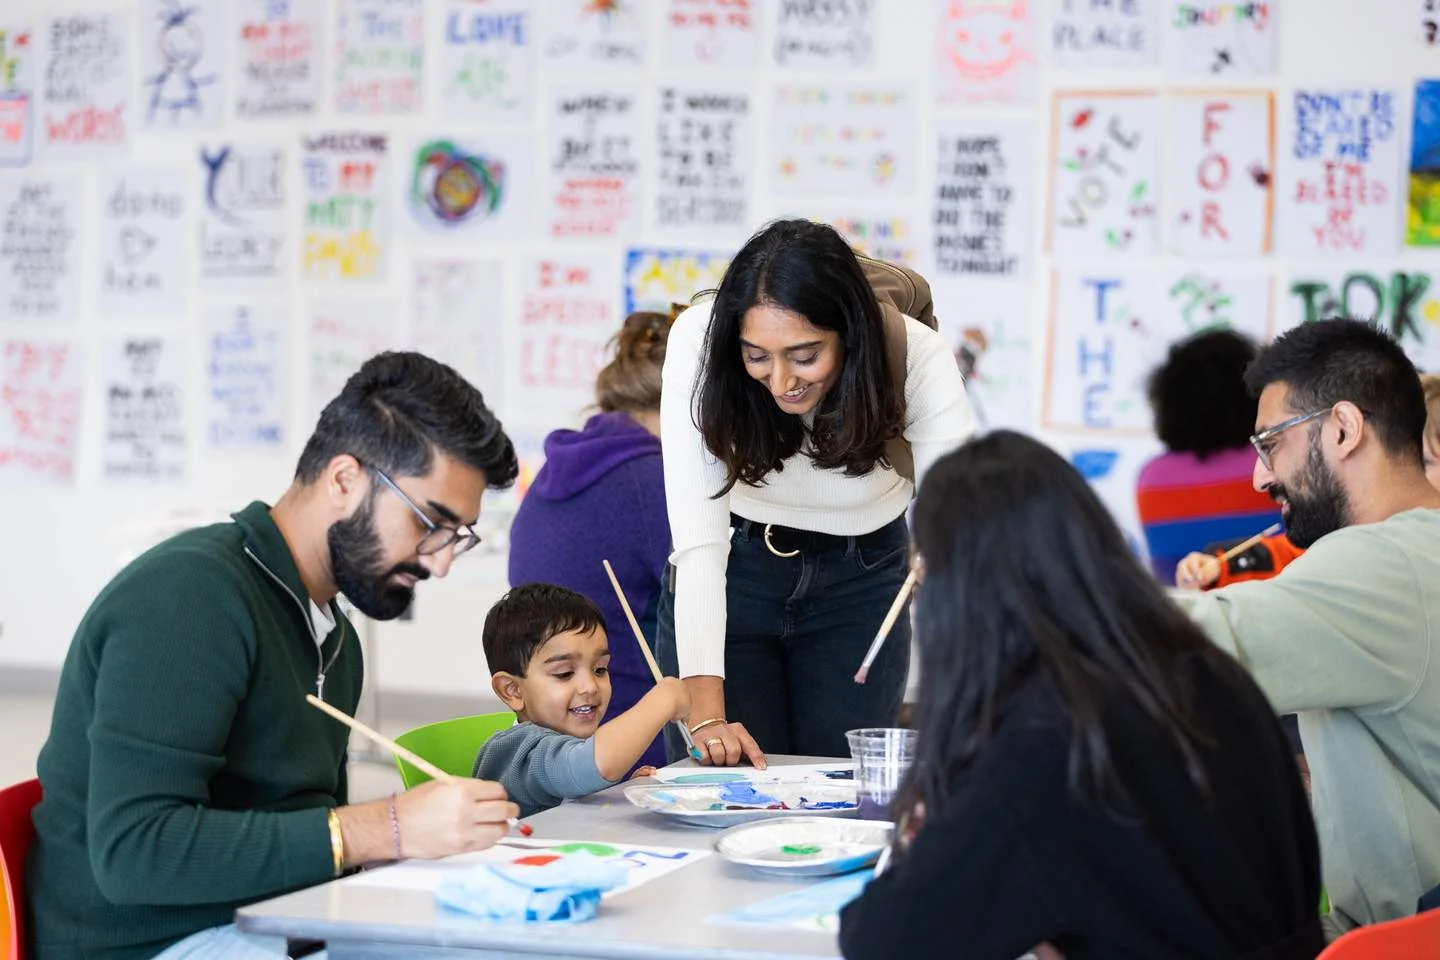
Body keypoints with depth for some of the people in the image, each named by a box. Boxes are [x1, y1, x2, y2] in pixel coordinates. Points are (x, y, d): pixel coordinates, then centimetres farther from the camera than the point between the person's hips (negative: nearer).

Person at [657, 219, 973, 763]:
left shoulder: (918, 358, -26)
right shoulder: (699, 341, -28)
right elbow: (698, 540, -29)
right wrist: (706, 712, -36)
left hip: (859, 583, 1)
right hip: (732, 570, 0)